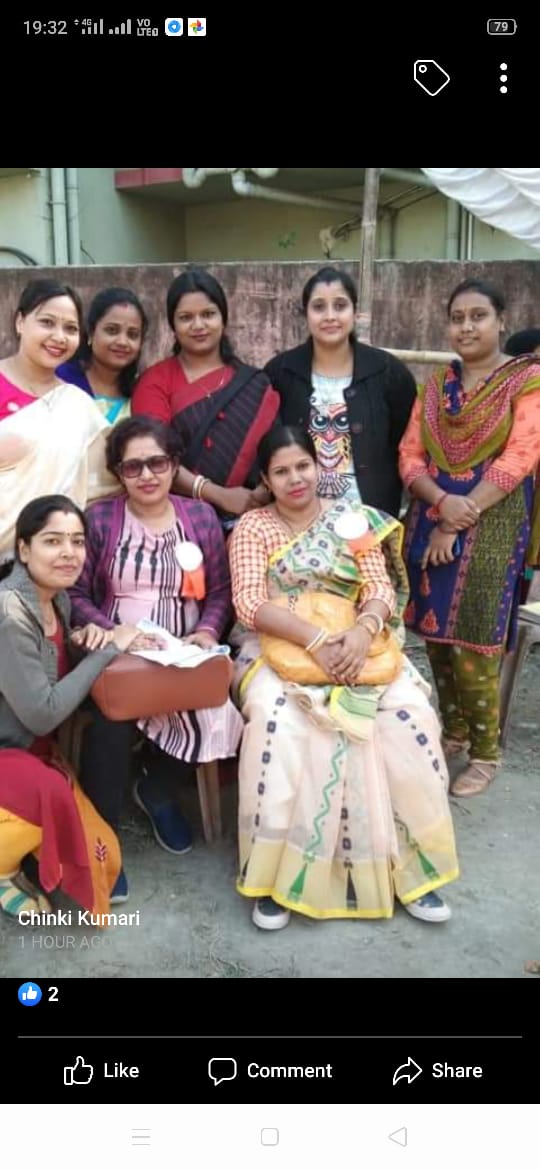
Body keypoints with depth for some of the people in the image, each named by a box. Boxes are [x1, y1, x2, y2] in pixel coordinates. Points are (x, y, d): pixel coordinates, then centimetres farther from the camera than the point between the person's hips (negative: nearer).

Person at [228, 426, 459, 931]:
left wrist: (362, 631, -23)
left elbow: (381, 588, 1)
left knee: (411, 715, -23)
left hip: (355, 643, 2)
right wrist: (317, 641, -24)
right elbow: (249, 603, -11)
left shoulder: (354, 518, 8)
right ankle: (276, 871, -19)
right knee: (275, 719, -33)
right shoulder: (252, 527, 2)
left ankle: (405, 862, -7)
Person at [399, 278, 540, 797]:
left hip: (490, 529, -4)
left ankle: (485, 752, 15)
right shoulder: (435, 385, 12)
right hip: (430, 522, 5)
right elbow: (409, 456, 5)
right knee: (436, 637, 9)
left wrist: (457, 524, -16)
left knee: (472, 647, -4)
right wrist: (442, 501, -15)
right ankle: (453, 731, 29)